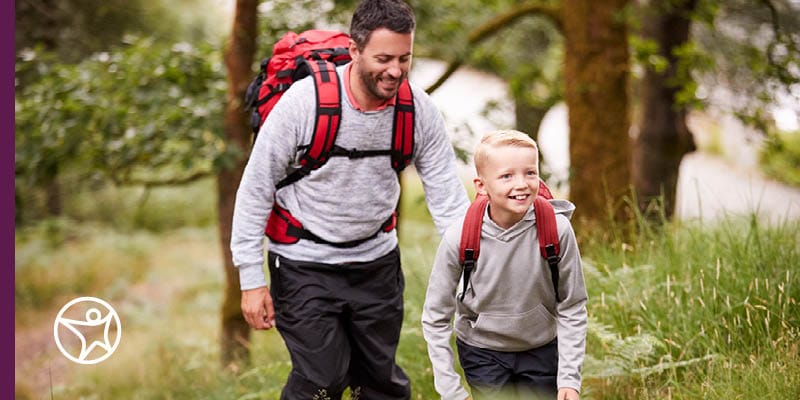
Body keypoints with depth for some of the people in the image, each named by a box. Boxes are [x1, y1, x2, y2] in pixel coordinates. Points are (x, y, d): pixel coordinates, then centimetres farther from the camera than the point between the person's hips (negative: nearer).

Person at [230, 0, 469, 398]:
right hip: (305, 264, -4)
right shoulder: (304, 100, -22)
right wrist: (252, 279, -13)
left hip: (377, 260, 4)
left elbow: (447, 195, -6)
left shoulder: (419, 109, -11)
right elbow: (256, 189, -14)